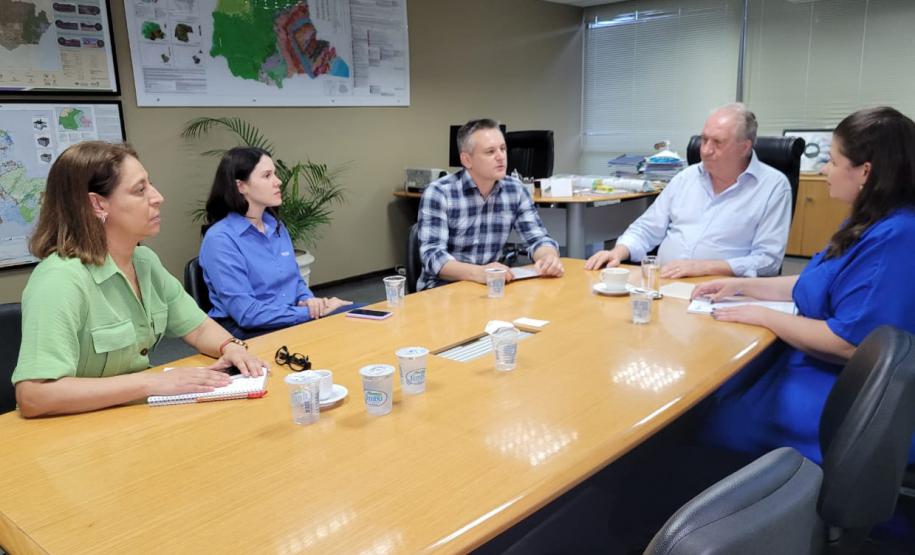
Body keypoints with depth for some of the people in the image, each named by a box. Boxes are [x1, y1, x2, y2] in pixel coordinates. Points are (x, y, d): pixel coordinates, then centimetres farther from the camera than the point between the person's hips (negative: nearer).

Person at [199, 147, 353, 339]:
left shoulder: (277, 226, 10)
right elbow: (246, 313, -20)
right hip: (246, 333, -7)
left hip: (292, 322, 7)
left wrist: (309, 301, -6)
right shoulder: (220, 239, -14)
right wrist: (310, 313, -19)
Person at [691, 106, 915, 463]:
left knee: (717, 423, -7)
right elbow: (811, 286, 18)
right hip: (821, 367, 10)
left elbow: (850, 342, -28)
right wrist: (739, 285, 9)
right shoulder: (871, 223, 8)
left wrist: (762, 316, -17)